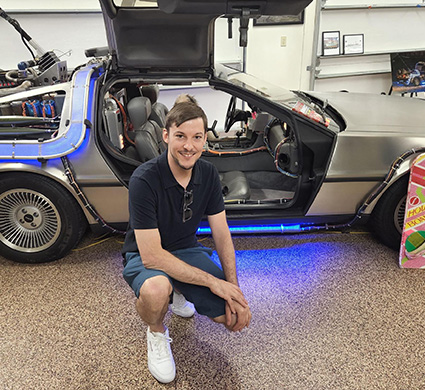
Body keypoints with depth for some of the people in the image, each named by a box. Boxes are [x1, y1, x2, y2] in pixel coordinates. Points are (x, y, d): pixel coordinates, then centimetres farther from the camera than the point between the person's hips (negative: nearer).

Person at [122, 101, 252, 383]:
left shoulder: (208, 174, -10)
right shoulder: (144, 180, -27)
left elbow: (222, 235, -5)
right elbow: (151, 256, -28)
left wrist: (234, 288, -16)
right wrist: (212, 281, -27)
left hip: (186, 249, 5)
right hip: (145, 256, -4)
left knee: (239, 316, -11)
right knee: (155, 289, -41)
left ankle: (180, 292, 20)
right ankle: (157, 333, -1)